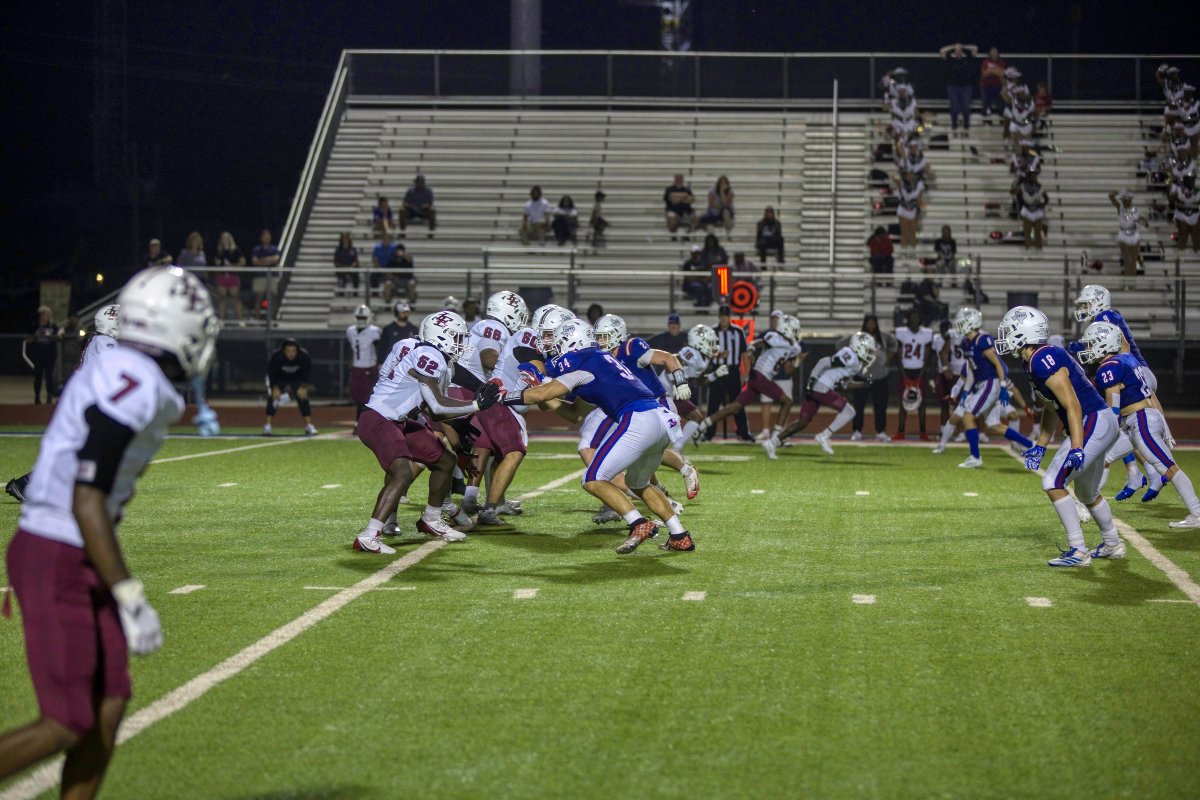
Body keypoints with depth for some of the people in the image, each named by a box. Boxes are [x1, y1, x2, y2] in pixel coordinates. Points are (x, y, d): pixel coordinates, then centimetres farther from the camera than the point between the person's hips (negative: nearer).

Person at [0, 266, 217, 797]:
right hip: (56, 565, -10)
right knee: (66, 726, -7)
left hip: (75, 559, 10)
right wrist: (132, 600, -21)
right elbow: (88, 504, -23)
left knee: (108, 709, 8)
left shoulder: (118, 372, 10)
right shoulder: (136, 387, -20)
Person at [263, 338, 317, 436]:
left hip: (297, 379, 1)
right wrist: (275, 388, -27)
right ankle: (267, 426, -12)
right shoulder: (276, 356, -34)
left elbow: (306, 372, -13)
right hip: (279, 379, -1)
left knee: (303, 397, -11)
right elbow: (271, 373, -22)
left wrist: (303, 387, -19)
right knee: (273, 398, -17)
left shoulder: (303, 356, -29)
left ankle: (309, 426, -3)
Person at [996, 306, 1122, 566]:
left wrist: (1077, 448, -28)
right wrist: (1040, 446, 24)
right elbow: (1051, 407, 21)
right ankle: (1112, 544, 44)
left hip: (1092, 424, -11)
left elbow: (1072, 406, -24)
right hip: (1099, 424, 11)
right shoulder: (1035, 361, 11)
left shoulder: (1043, 360, -20)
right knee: (1087, 493, 25)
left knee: (1053, 483, -12)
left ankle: (1078, 552, -8)